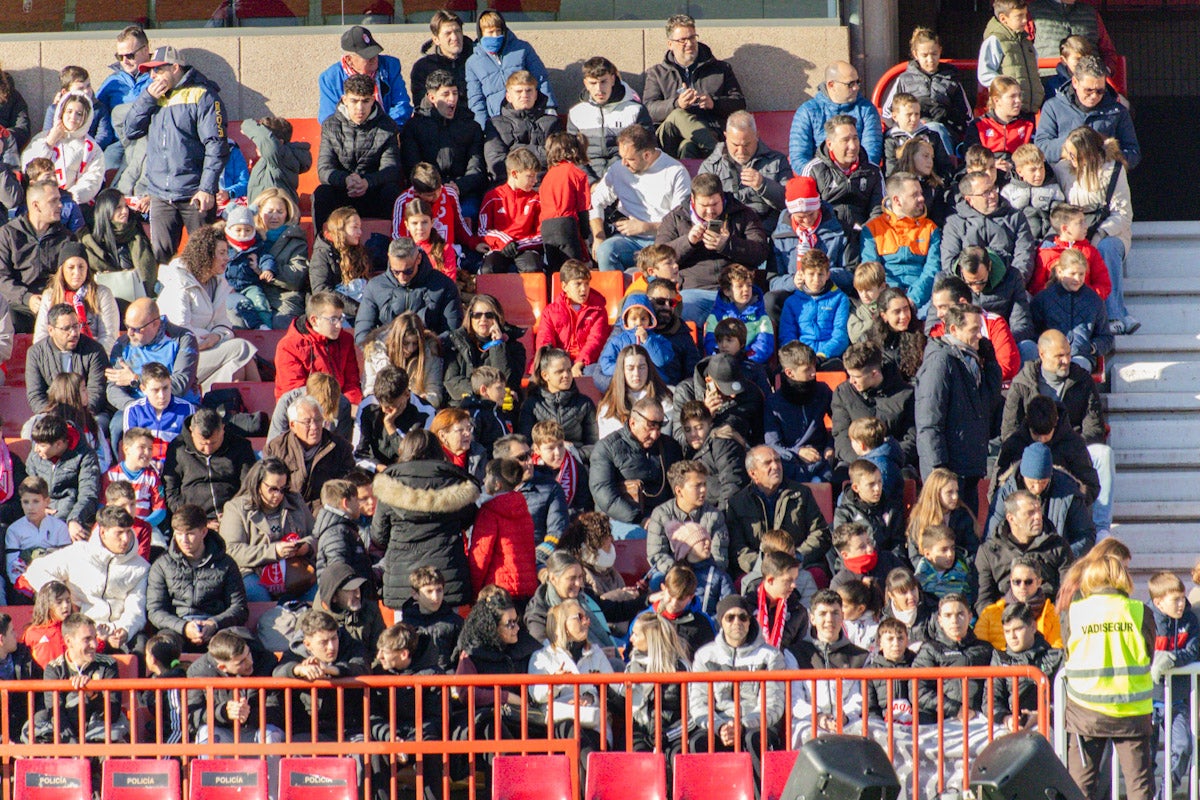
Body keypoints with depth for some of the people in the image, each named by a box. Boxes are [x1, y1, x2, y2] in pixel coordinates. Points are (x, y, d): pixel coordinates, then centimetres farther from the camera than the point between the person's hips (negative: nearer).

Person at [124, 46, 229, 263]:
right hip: (160, 195, 5)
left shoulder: (201, 96, -4)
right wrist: (148, 98, -2)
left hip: (194, 195, -5)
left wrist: (207, 188, -17)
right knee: (160, 257, 1)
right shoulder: (154, 96, 17)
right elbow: (130, 131, 10)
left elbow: (216, 146, -9)